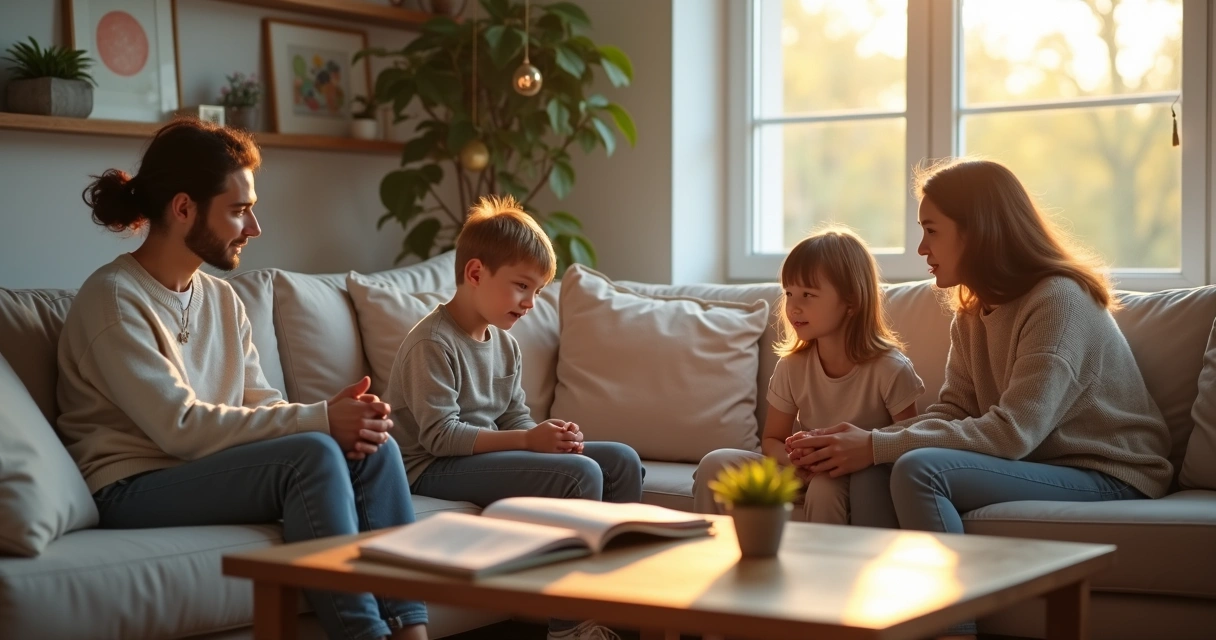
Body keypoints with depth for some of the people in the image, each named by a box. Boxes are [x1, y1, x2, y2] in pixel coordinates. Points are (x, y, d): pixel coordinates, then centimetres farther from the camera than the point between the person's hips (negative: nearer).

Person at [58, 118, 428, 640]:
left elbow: (261, 405, 6)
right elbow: (180, 426, -21)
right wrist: (319, 419, -23)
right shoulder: (113, 298, -12)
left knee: (373, 448, -13)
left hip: (209, 470, 7)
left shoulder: (222, 298, 13)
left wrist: (342, 420, -16)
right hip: (136, 489, -7)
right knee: (313, 452, -27)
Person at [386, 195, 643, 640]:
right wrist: (528, 440, -26)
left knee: (622, 462, 3)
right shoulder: (433, 344, -16)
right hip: (434, 469, -9)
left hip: (485, 453, 10)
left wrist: (552, 437, -11)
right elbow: (440, 436, -22)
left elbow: (516, 419, 12)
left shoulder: (505, 343, 12)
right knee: (580, 474, -26)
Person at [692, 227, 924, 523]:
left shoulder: (890, 369, -15)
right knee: (715, 464, -13)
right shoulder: (792, 366, -2)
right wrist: (791, 457, -17)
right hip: (806, 474, 5)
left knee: (824, 488, -38)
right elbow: (772, 439, 7)